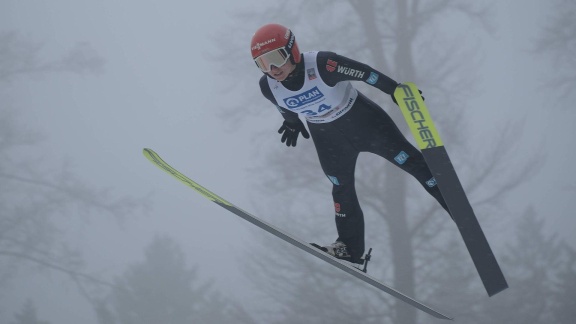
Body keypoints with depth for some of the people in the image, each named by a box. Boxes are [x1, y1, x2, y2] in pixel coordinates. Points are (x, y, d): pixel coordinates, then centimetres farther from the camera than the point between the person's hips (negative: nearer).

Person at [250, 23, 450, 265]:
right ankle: (350, 247, 29)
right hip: (327, 137, 4)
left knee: (409, 160, 1)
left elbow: (364, 73, -23)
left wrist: (397, 90, -15)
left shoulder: (321, 64, -36)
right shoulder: (268, 87, -20)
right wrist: (292, 122, 23)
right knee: (342, 189, 14)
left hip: (362, 119, -4)